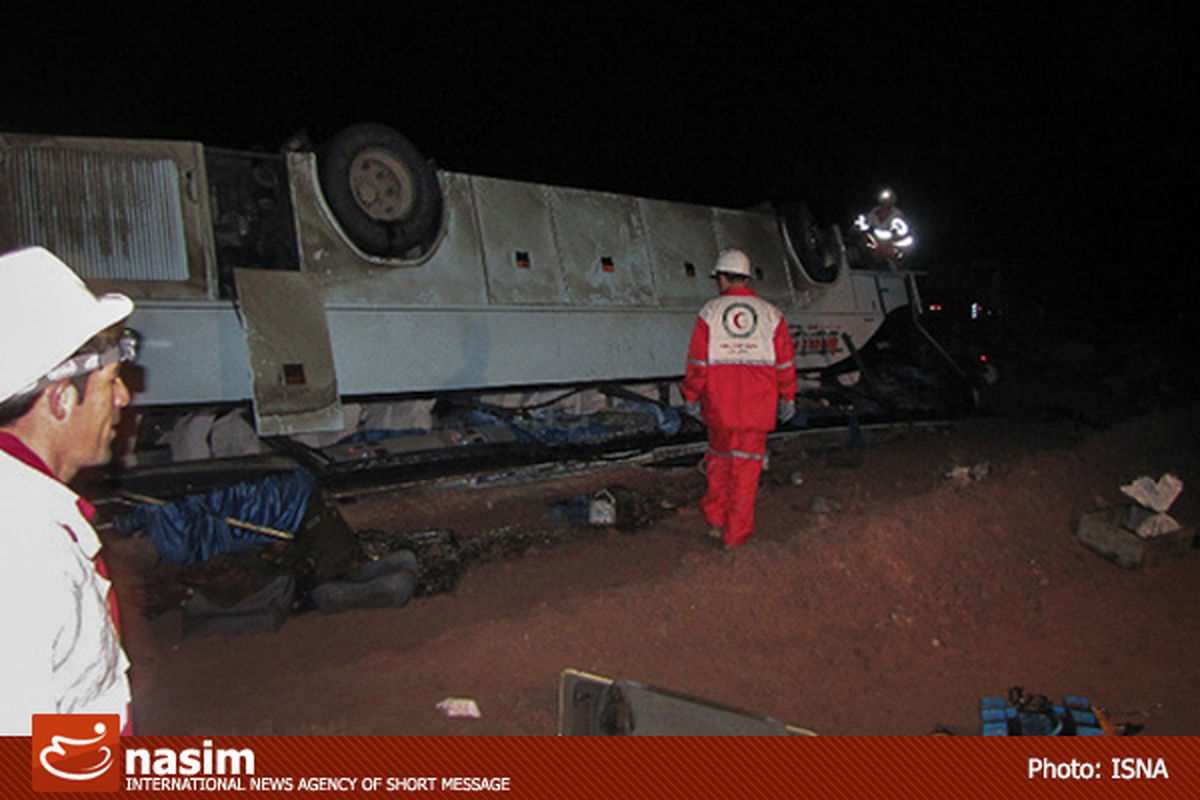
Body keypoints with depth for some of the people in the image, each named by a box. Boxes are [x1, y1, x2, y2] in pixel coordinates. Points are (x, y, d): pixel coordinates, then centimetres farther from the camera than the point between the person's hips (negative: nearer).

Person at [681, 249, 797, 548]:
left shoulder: (709, 312, 0)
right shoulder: (771, 314, 3)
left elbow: (697, 362, 0)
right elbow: (785, 362, 4)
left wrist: (692, 397, 9)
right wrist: (787, 398, 14)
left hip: (718, 405, 0)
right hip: (757, 406, 0)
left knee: (719, 458, 19)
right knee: (747, 464, 6)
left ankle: (715, 521, 25)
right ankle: (736, 533, 10)